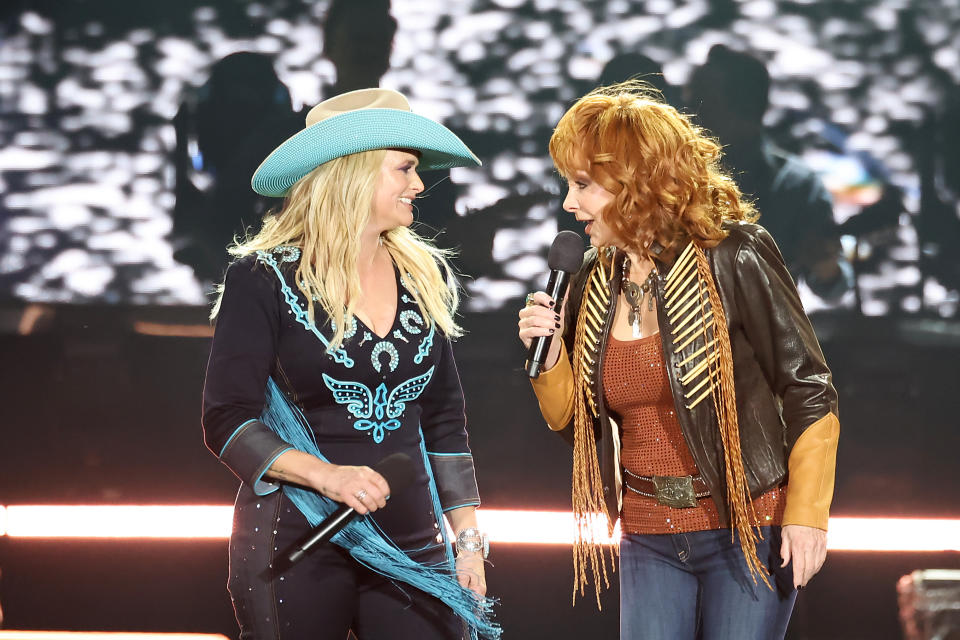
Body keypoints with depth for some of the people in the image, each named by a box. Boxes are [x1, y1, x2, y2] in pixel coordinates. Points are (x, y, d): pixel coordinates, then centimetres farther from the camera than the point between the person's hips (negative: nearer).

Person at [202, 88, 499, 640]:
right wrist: (324, 475, -22)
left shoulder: (425, 277, 10)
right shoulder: (265, 279, -6)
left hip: (412, 546, 4)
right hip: (296, 547, -4)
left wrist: (468, 537, 9)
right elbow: (227, 421, -9)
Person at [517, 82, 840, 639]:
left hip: (746, 528, -5)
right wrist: (549, 354, -6)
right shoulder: (593, 283, 6)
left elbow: (808, 390, -9)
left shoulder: (733, 257, -10)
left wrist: (806, 513, -12)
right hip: (649, 538, 5)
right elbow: (574, 422, 13)